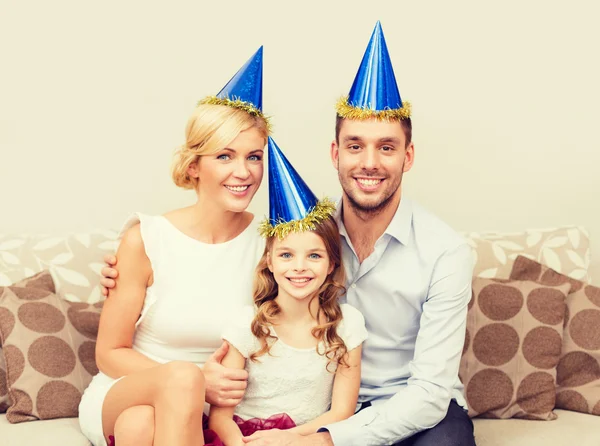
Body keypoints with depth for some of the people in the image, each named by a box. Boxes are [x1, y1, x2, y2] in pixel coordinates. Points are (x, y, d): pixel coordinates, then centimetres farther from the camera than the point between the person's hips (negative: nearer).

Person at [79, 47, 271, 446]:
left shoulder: (267, 243, -5)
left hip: (192, 410, 0)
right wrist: (193, 381, -20)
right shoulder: (146, 238, -10)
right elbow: (110, 352, -4)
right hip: (120, 396, 0)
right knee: (181, 376, -35)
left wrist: (220, 384, -13)